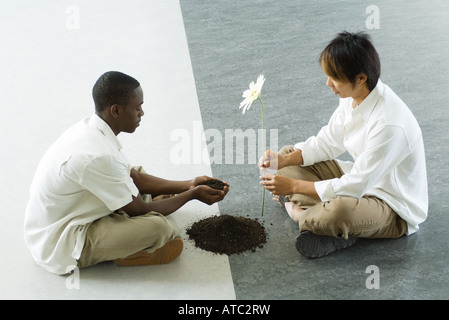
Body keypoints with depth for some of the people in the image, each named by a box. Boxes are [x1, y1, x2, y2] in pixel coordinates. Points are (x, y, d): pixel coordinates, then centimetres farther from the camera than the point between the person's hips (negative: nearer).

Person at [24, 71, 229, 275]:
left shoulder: (90, 128, -3)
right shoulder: (97, 155, -32)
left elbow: (134, 177, 7)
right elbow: (140, 210, -21)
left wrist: (187, 185, 4)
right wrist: (192, 195, -10)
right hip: (60, 248, -9)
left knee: (138, 174, 17)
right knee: (159, 227, -26)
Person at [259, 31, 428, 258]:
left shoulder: (389, 124, -34)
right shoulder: (354, 97, -8)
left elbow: (355, 186, -30)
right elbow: (328, 142, 4)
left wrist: (294, 186, -26)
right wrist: (284, 160, -11)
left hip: (395, 209, -8)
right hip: (362, 179, 9)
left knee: (341, 210, -42)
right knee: (288, 154, 3)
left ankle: (299, 213, -8)